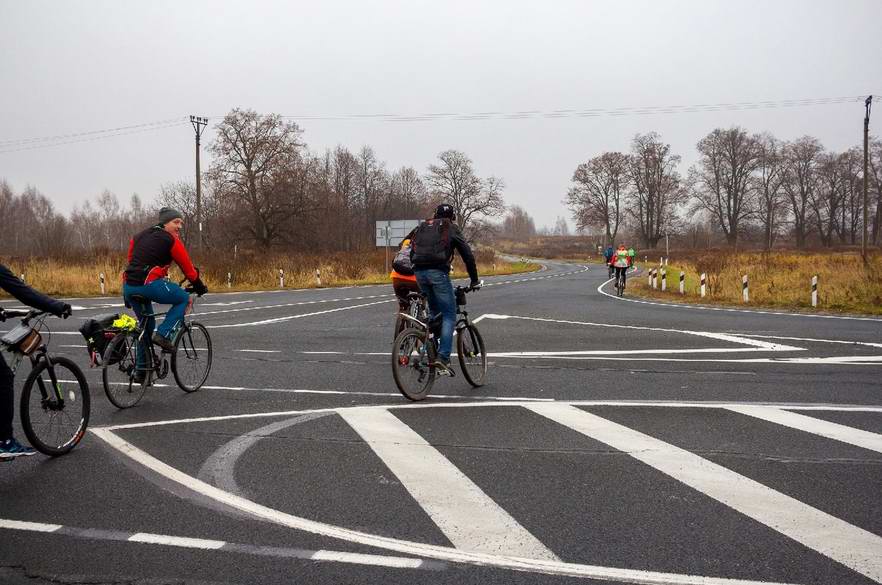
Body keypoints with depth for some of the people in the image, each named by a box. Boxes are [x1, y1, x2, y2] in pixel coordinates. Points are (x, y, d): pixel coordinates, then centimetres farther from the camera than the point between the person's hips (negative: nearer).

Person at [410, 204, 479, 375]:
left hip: (419, 272, 5)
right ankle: (442, 357, -14)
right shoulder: (451, 228, 13)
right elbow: (467, 255, 9)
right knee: (449, 316, -1)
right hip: (438, 272, -5)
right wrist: (474, 280, 16)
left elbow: (412, 253, 24)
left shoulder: (422, 227, 27)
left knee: (435, 313, 22)